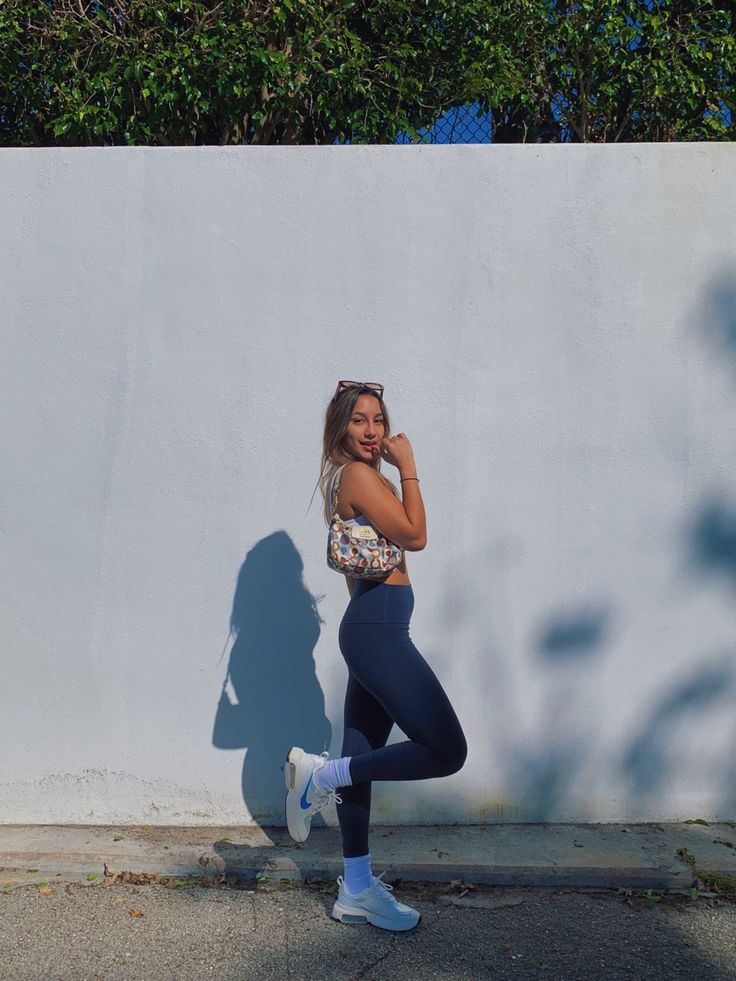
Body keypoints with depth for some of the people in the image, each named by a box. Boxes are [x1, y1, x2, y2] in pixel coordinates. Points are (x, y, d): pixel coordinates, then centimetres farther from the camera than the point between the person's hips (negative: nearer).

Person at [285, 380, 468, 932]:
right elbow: (415, 536, -13)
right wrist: (408, 467, -7)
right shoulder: (358, 475, -13)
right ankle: (322, 774, 0)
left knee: (362, 758, 14)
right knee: (447, 750, -9)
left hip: (370, 629, 11)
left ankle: (357, 891, 26)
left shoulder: (360, 477, 17)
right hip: (377, 629, -11)